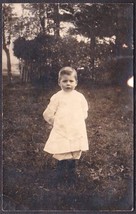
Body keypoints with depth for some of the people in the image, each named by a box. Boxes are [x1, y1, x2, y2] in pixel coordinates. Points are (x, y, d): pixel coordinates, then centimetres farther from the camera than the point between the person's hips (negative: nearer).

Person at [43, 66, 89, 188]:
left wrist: (77, 122, 9)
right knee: (62, 159, -4)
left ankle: (72, 180, 27)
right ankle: (61, 182, 12)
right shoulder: (57, 97, -5)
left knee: (73, 158, 12)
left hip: (77, 133, 3)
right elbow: (48, 114, 0)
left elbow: (85, 113, 16)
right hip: (61, 133, -3)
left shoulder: (80, 97, 4)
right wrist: (56, 123, 5)